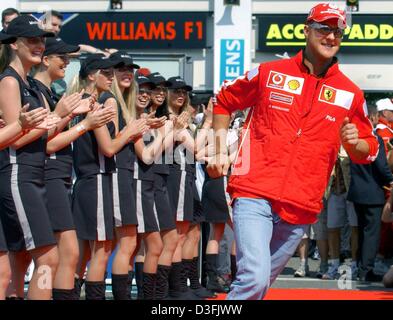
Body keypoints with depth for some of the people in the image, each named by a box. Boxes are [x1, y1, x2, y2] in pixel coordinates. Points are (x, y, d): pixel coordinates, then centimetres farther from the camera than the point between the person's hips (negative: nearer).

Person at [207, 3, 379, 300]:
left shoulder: (350, 94, 8)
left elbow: (368, 151, 16)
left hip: (301, 207, 3)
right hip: (255, 196, -3)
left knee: (260, 283, 12)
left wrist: (354, 143, -7)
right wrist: (220, 152, 10)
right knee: (255, 277, -22)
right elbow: (223, 102, 18)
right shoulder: (269, 73, 4)